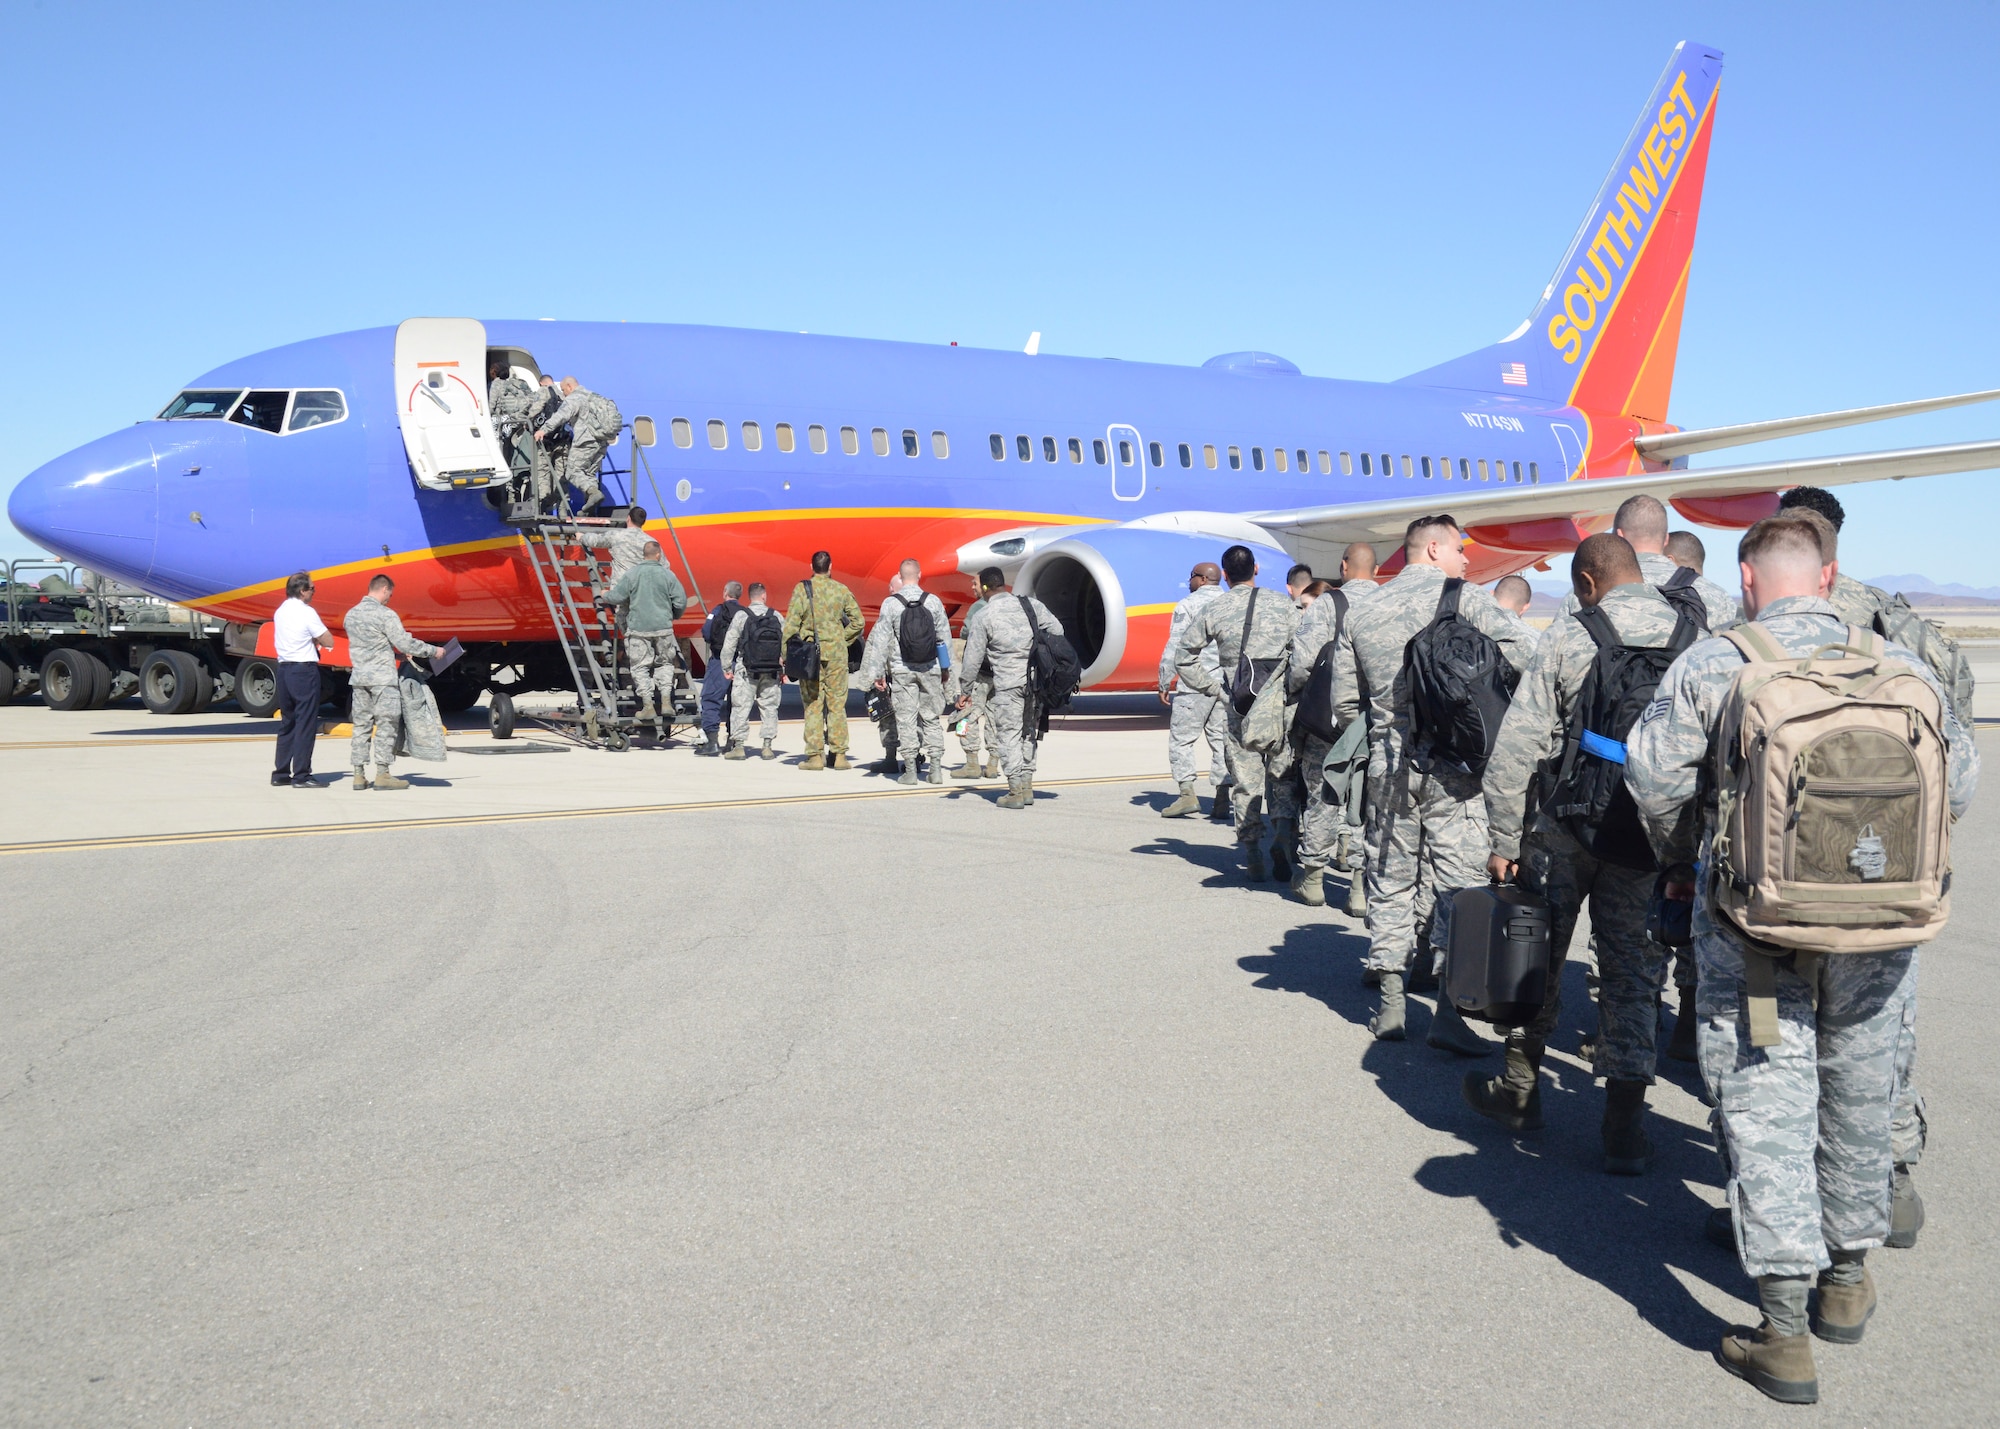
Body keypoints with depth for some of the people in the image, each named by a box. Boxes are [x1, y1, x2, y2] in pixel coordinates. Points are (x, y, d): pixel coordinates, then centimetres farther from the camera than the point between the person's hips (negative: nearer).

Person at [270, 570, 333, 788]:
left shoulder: (280, 612, 13)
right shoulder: (307, 612, -11)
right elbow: (328, 642, -9)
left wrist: (312, 640, 5)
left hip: (283, 669, 8)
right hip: (304, 670, -8)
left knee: (287, 722, 15)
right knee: (306, 724, -4)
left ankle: (280, 773, 17)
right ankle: (301, 776, -5)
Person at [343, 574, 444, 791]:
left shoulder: (350, 615, 12)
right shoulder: (385, 615, -12)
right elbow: (405, 644, -15)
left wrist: (393, 653, 22)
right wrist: (434, 650, -3)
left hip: (359, 677, 7)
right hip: (382, 677, -7)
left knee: (361, 725, 10)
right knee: (386, 725, -1)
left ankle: (359, 774, 11)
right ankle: (382, 774, -2)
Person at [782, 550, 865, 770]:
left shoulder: (802, 589, -2)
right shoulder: (842, 590, 4)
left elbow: (791, 623, -6)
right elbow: (858, 621, 3)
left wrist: (786, 653, -1)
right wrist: (842, 639, 11)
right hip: (837, 654, 1)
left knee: (813, 704, 3)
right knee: (837, 704, 7)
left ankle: (815, 756, 0)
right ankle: (839, 755, 8)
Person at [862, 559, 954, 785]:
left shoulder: (891, 603, -7)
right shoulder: (934, 601, -1)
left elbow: (880, 640, -7)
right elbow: (944, 637, 5)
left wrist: (877, 673, -1)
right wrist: (946, 668, 16)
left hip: (901, 670, -2)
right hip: (930, 669, 2)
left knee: (906, 719, 4)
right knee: (932, 718, 10)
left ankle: (910, 770, 5)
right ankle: (936, 768, 9)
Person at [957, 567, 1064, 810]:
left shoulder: (983, 616, -2)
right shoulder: (1032, 604, 8)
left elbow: (973, 658, 0)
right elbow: (1057, 631, 7)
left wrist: (965, 691, 8)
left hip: (1008, 683, -4)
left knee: (1009, 735, 3)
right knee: (1029, 733, 14)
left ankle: (1015, 792, 2)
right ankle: (1027, 788, 18)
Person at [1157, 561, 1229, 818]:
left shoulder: (1188, 605, -2)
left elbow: (1174, 647, -6)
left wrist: (1164, 684, -1)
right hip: (1228, 684, 5)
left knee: (1181, 738, -1)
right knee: (1222, 739, 9)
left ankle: (1187, 794, -11)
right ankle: (1222, 798, 6)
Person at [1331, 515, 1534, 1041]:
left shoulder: (1361, 613, 12)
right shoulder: (1464, 596, -2)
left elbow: (1344, 705, 11)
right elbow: (1517, 656, -15)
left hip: (1387, 763, 5)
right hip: (1451, 762, -5)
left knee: (1390, 880, 13)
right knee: (1460, 881, -2)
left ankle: (1390, 1007, 18)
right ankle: (1447, 1012, -5)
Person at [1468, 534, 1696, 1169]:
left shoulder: (1568, 635, -7)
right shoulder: (1696, 639, 0)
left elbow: (1516, 745, -10)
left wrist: (1504, 841, -4)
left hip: (1563, 828, -2)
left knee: (1537, 954, 14)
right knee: (1633, 970, 10)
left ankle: (1520, 1088, 28)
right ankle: (1624, 1126, 12)